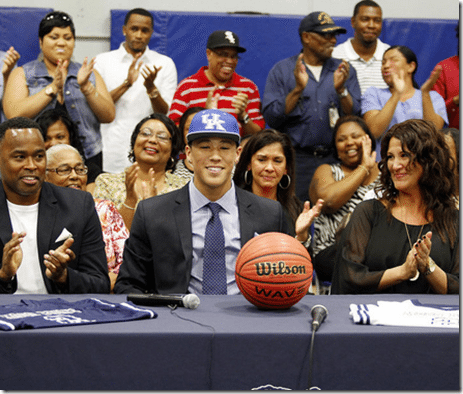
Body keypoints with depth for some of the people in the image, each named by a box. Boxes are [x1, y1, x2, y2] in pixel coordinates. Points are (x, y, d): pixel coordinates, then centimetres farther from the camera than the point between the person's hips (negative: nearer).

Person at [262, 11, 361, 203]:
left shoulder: (344, 71, 14)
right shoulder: (282, 70, 7)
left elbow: (356, 118, 5)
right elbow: (271, 118, -3)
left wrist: (341, 89, -11)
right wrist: (298, 89, -13)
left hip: (335, 158, 2)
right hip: (297, 160, -2)